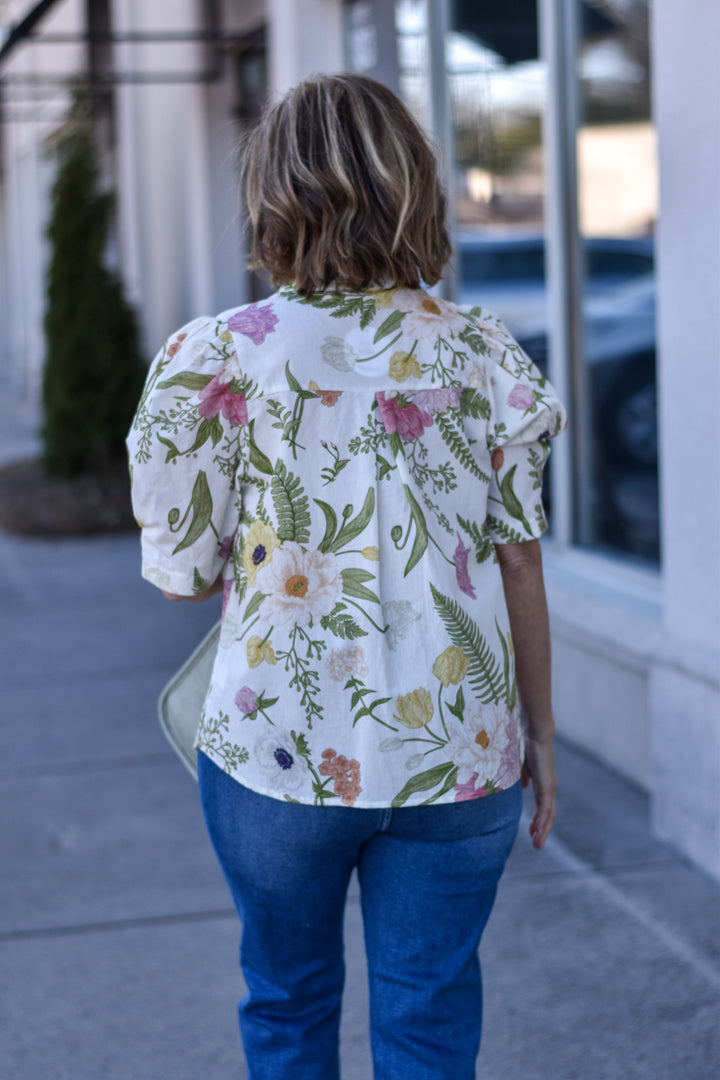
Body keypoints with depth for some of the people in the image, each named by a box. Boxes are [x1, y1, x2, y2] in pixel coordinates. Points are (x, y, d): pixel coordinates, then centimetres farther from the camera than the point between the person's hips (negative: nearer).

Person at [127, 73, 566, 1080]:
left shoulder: (218, 355, -9)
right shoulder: (482, 350, -2)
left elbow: (183, 570, -5)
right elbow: (519, 558, 0)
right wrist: (538, 732, 10)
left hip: (279, 744, -1)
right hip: (459, 754, 1)